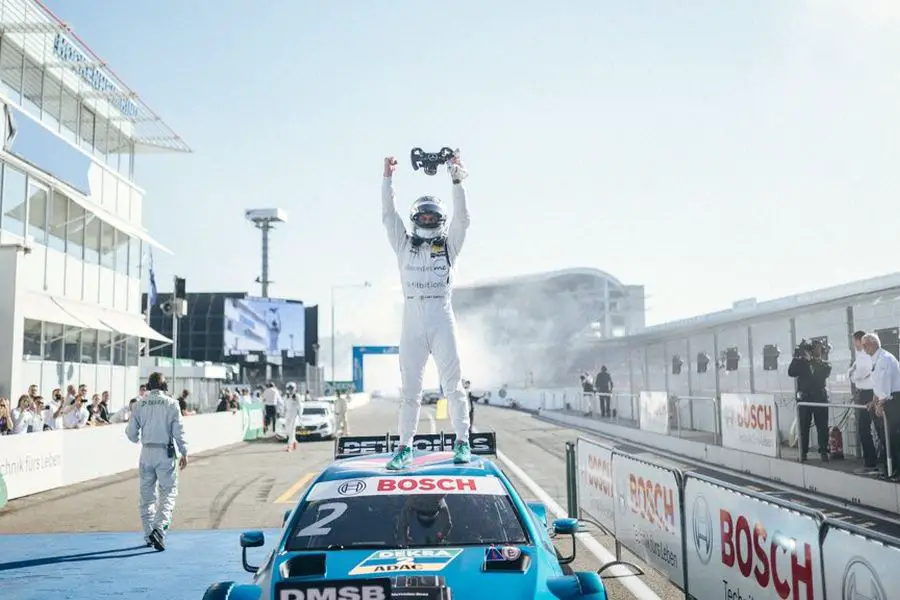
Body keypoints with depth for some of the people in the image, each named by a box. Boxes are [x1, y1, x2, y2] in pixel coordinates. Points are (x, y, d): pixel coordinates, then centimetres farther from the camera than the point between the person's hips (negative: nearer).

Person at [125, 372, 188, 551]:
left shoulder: (140, 404, 3)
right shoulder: (171, 403, -5)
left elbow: (131, 431, 6)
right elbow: (178, 430, -7)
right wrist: (184, 452, 0)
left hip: (146, 452, 3)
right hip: (165, 452, -3)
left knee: (147, 494, 13)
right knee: (168, 491, 2)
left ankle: (149, 534, 19)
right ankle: (159, 527, -17)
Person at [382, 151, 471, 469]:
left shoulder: (449, 245, 12)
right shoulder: (405, 245, 14)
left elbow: (462, 217, 0)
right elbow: (388, 214, 8)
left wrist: (456, 180, -9)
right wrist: (388, 178, 0)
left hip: (442, 319, -1)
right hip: (412, 321, 1)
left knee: (453, 384, 1)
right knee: (410, 387, 4)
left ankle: (462, 442, 10)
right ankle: (405, 446, 9)